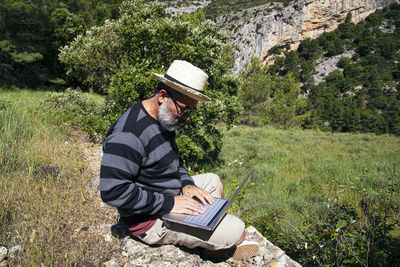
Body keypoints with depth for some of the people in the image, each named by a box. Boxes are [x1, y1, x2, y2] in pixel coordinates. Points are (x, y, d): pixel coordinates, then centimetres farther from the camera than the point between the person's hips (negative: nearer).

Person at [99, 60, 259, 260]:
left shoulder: (164, 120, 4)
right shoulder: (128, 135, -28)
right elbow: (113, 191, -31)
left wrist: (186, 184, -3)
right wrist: (169, 203, -26)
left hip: (170, 195, 10)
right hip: (151, 220, -10)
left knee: (213, 181, 22)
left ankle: (215, 240, 27)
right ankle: (225, 245, 25)